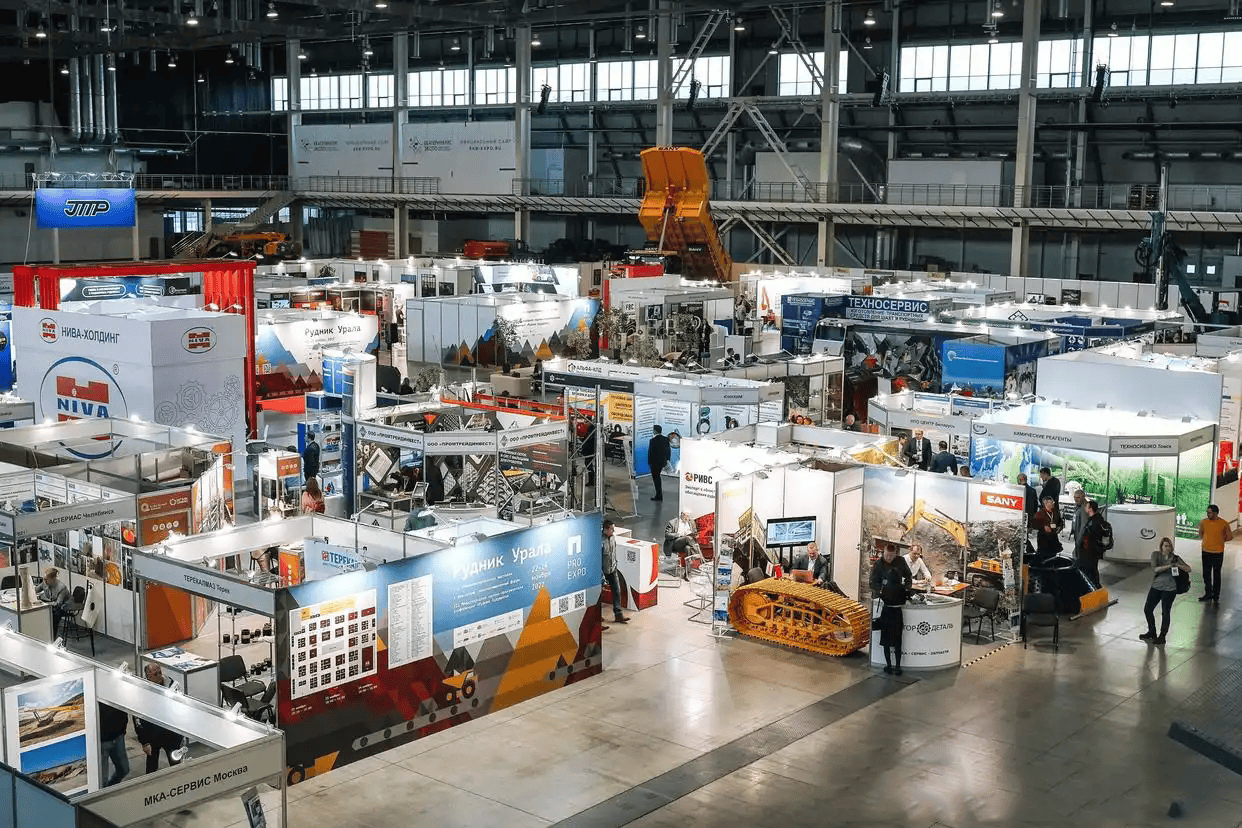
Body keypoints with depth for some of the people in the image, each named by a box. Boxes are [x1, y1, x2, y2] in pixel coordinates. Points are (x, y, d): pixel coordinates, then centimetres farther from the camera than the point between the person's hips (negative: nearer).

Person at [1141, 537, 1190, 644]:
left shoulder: (1174, 557, -2)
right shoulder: (1155, 555, -2)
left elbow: (1188, 569, -4)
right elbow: (1155, 569, -17)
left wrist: (1177, 565, -20)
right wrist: (1168, 566, -26)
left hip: (1169, 588, -3)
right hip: (1156, 586, 3)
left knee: (1165, 612, -2)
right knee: (1147, 609, 8)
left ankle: (1162, 637, 13)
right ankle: (1152, 632, 29)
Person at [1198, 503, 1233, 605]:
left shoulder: (1224, 523, -10)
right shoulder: (1203, 522, -2)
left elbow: (1230, 537, 4)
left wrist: (1220, 540, 5)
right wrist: (1207, 541, 9)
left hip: (1218, 553, -3)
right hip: (1206, 552, 3)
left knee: (1216, 575, 6)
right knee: (1206, 575, 11)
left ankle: (1216, 597, 16)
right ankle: (1208, 594, 25)